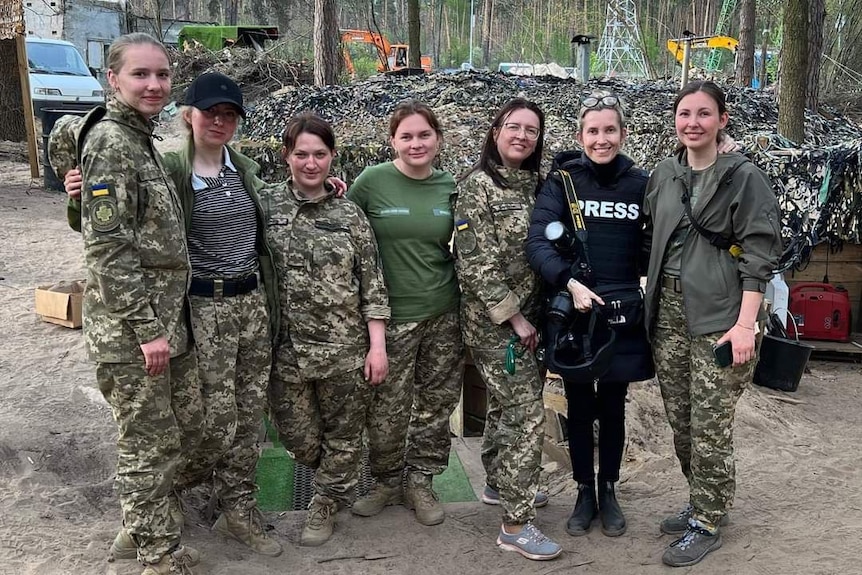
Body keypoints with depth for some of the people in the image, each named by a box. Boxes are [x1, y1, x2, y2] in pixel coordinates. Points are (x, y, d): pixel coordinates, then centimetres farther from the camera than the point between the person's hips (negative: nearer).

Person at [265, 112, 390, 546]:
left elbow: (372, 283, 2)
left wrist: (377, 345, -2)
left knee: (343, 436, 11)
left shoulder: (349, 214, 2)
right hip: (287, 347, 0)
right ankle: (336, 484, 39)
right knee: (298, 438, 9)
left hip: (346, 347, 0)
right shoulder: (266, 207, 0)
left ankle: (326, 504, 34)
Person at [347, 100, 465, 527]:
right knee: (387, 408, 3)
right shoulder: (371, 181, -6)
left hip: (444, 315, 3)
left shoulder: (450, 187, 4)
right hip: (391, 315, -3)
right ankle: (385, 482, 27)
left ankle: (420, 483, 29)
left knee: (437, 404, 11)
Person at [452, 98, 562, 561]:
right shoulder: (478, 185, -12)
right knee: (526, 413, -8)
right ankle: (516, 523, 0)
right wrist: (514, 318, -17)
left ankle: (498, 484, 39)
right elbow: (476, 263, -17)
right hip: (495, 321, -7)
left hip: (530, 316, 7)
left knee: (506, 404, 20)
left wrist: (533, 315, 9)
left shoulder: (537, 183, 9)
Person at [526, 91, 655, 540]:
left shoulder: (640, 183, 1)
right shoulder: (562, 181, -5)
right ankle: (584, 493, 27)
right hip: (573, 312, -1)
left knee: (612, 408, 13)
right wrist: (570, 283, -29)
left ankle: (608, 491, 30)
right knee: (579, 407, 11)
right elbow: (538, 241, -16)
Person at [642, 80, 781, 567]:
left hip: (718, 315, -5)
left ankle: (707, 524, 12)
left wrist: (745, 324, -16)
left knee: (710, 425, -3)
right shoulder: (664, 176, 12)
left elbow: (759, 255, -9)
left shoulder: (745, 177, -5)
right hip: (668, 310, 6)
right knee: (680, 419, 11)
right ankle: (704, 503, 29)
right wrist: (653, 301, 13)